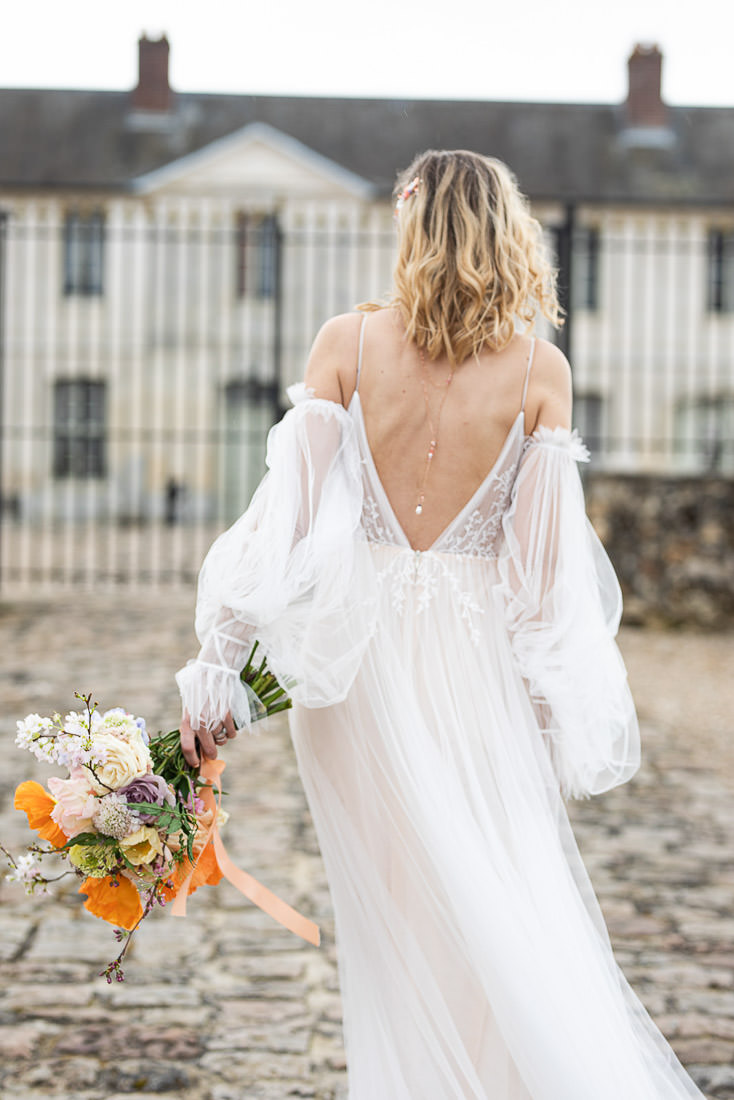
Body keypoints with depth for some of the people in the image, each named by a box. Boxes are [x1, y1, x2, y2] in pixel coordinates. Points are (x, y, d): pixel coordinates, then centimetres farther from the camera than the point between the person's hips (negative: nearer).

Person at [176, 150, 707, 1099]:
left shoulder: (347, 342, -5)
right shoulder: (540, 370, -4)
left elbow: (287, 516, -9)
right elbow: (544, 567, -4)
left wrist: (216, 663, -4)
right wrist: (562, 718, 5)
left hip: (358, 661, 0)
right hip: (478, 664, 0)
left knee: (402, 925, 12)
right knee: (516, 911, 8)